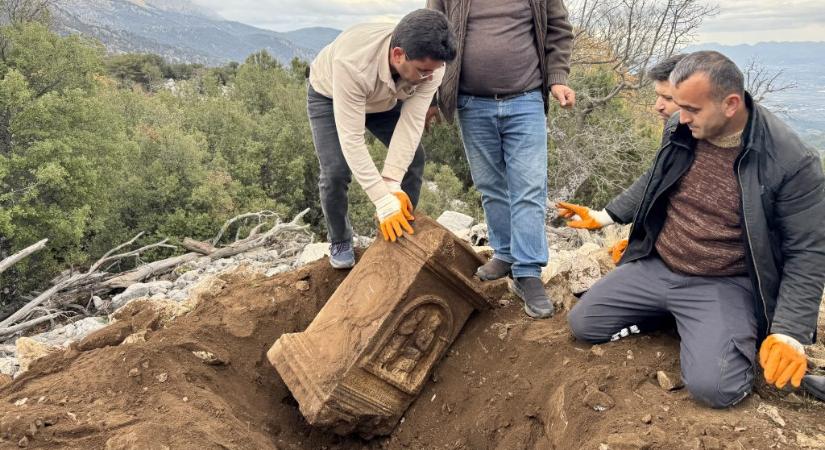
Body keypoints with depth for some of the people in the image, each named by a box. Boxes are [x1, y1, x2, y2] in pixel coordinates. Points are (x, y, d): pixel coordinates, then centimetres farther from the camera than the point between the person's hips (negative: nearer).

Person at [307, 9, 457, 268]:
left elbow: (411, 122, -32)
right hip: (329, 95, -4)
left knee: (413, 158, -6)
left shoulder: (430, 63, -34)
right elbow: (351, 138, -45)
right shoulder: (352, 64, -47)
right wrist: (383, 201, -46)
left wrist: (392, 182, -39)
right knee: (336, 170, -17)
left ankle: (402, 233, 13)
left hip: (384, 99, 4)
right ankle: (340, 243, 9)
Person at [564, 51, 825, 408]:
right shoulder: (680, 129, -5)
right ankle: (669, 312, 18)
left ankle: (747, 333, 9)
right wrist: (605, 216, 17)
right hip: (655, 267, 5)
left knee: (712, 386, -25)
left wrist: (789, 333, -20)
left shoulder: (791, 162, -20)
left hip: (724, 285, -5)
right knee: (582, 324, 0)